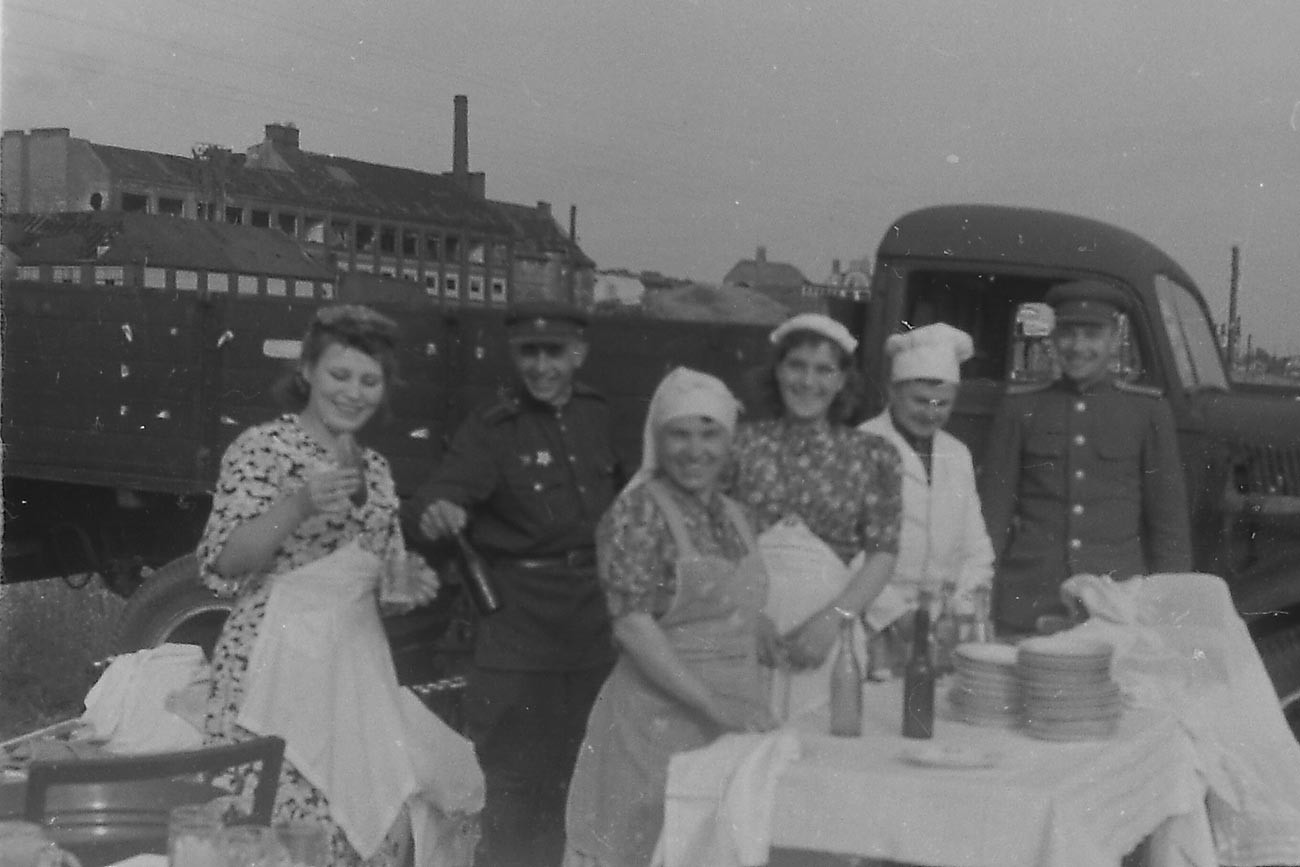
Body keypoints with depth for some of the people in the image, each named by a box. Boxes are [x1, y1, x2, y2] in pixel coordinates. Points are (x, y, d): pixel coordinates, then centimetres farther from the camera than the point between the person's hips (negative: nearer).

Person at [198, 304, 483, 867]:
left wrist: (405, 585, 0)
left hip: (358, 667, 6)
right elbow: (218, 566, -11)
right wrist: (297, 505, -24)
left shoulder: (375, 468, 16)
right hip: (278, 666, -6)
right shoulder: (263, 448, -4)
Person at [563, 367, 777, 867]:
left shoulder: (732, 515, 12)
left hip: (736, 722, 7)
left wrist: (759, 720, 7)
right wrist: (711, 705, -21)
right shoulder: (638, 512, -9)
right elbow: (633, 623, -16)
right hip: (659, 718, -6)